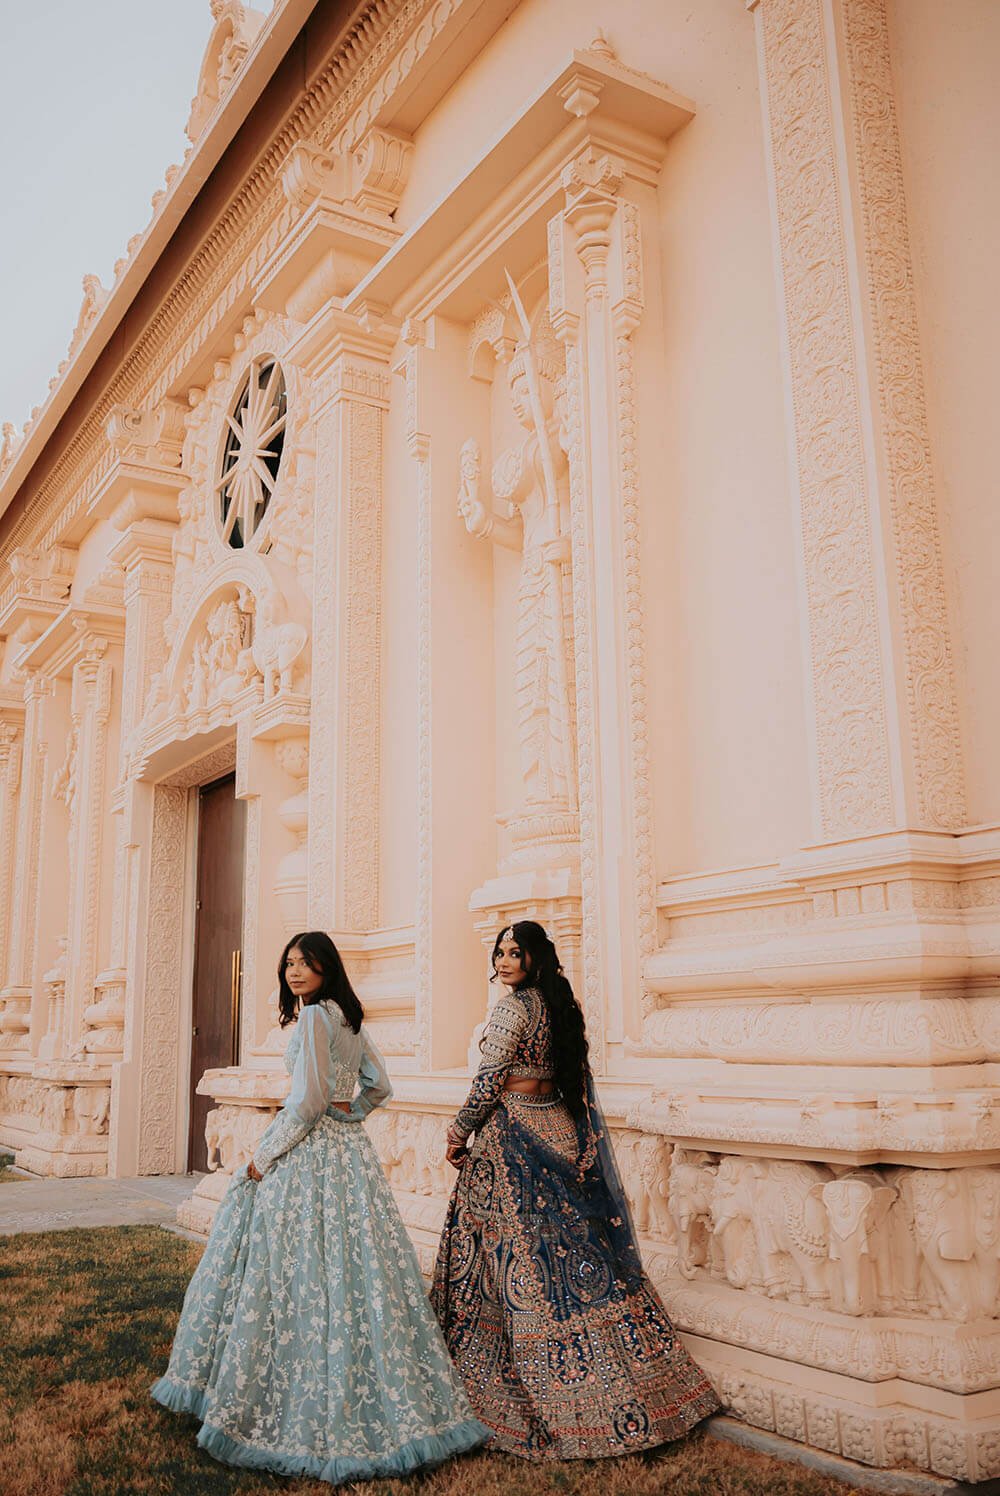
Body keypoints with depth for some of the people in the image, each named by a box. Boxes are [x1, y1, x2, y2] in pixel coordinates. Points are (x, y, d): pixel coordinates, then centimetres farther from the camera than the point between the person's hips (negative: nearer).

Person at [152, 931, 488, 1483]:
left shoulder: (314, 1017, -14)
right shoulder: (350, 1018, 11)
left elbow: (308, 1101, -19)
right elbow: (379, 1086, 19)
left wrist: (263, 1157, -11)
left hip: (308, 1151, -8)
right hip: (349, 1147, 9)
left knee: (301, 1270, -1)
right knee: (354, 1267, 11)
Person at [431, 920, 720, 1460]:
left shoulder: (511, 1006, -14)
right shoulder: (559, 1004, 10)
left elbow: (490, 1081, -15)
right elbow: (576, 1078, 15)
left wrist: (459, 1131, -3)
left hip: (511, 1134, -8)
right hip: (556, 1129, 8)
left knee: (520, 1254, 1)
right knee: (575, 1242, 12)